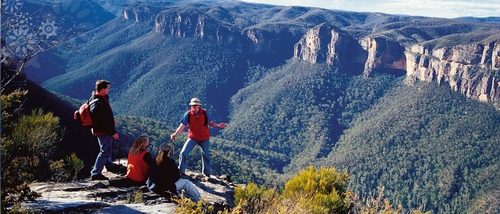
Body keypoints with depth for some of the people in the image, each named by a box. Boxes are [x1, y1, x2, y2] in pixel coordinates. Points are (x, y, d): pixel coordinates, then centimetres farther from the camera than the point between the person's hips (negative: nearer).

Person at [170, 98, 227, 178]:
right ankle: (181, 171, 6)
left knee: (206, 155, 12)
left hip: (204, 139, 1)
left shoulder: (204, 113, -6)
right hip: (192, 138, -1)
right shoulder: (188, 114, -9)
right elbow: (182, 125, -12)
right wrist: (175, 134, -25)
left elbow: (210, 123, 1)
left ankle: (206, 173, 30)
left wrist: (218, 125, -15)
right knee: (183, 153, -11)